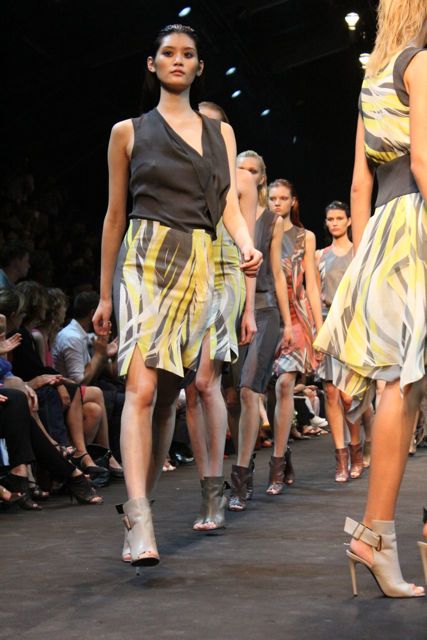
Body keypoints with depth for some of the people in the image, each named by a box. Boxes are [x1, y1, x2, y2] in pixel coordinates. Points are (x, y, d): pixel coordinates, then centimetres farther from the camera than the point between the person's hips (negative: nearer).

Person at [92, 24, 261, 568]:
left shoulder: (220, 132, 18)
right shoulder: (129, 132, 10)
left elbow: (229, 204, 11)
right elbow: (115, 214, 11)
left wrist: (247, 246, -12)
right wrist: (105, 294, 10)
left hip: (198, 267, 4)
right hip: (144, 259, -3)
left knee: (169, 394, 3)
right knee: (142, 386, -20)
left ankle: (140, 500, 14)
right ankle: (140, 521, -29)